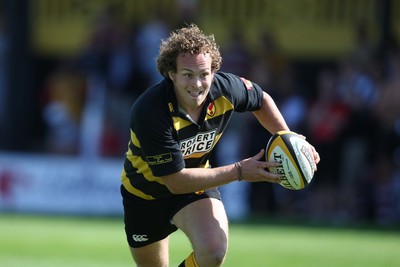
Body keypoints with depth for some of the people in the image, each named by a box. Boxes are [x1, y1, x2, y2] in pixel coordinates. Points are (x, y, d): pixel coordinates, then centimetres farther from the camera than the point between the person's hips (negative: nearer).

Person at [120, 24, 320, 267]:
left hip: (197, 186, 2)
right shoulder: (150, 111, -36)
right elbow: (176, 181, -32)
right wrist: (239, 171, -33)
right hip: (145, 191, -2)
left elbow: (261, 100, 5)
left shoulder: (225, 88, -22)